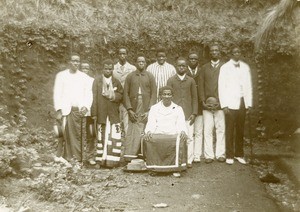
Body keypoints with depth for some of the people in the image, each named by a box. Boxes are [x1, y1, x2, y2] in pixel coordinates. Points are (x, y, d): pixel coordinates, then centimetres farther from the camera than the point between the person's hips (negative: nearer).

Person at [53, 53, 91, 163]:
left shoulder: (84, 77, 15)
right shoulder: (61, 75, 11)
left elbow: (88, 94, 10)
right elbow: (57, 94, 5)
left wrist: (86, 107, -6)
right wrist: (58, 110, -5)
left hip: (80, 110, 1)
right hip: (66, 110, -1)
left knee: (78, 135, -5)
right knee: (69, 134, -9)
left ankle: (78, 159, -1)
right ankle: (68, 158, -4)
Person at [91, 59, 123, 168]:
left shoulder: (116, 82, 12)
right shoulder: (97, 80, 6)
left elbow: (121, 95, 12)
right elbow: (94, 97, 0)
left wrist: (113, 96, -10)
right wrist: (94, 113, -6)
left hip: (114, 114, 1)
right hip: (101, 114, -1)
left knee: (114, 137, -6)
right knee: (102, 137, 4)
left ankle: (112, 160, 1)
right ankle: (102, 159, 11)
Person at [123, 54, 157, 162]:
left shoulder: (150, 76, 9)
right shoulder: (130, 76, 10)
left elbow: (153, 94, 4)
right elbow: (126, 94, 6)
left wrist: (149, 110, -5)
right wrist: (129, 109, -4)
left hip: (146, 111, 0)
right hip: (134, 111, 0)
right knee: (132, 133, -6)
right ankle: (129, 156, -3)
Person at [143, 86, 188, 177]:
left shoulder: (178, 109, 19)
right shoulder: (154, 108, 19)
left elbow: (181, 124, 8)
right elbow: (150, 123, 8)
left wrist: (183, 131, -16)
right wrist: (148, 131, -15)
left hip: (173, 135, 0)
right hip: (157, 134, 1)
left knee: (180, 140, -34)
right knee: (146, 139, -31)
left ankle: (176, 168, -24)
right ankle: (154, 167, -21)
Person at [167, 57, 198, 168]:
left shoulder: (191, 81, 10)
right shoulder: (171, 80, 7)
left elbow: (194, 98, 10)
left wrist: (194, 113, 2)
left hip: (188, 114, 1)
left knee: (189, 137, -1)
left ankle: (189, 160, 7)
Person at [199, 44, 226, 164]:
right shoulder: (204, 67, 15)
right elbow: (201, 85, 10)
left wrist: (221, 102, -8)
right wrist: (203, 101, -2)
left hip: (220, 103, -1)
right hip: (207, 104, 2)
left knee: (220, 130, 0)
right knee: (207, 130, -1)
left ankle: (220, 154, 8)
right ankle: (209, 155, 4)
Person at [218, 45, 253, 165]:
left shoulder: (245, 67, 10)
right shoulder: (225, 67, 1)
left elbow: (249, 86, 11)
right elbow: (221, 87, -3)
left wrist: (249, 103, 5)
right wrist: (224, 105, -9)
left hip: (242, 103, 3)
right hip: (230, 103, -3)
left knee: (240, 130, 6)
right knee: (229, 130, -1)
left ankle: (239, 154, 16)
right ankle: (229, 156, 7)